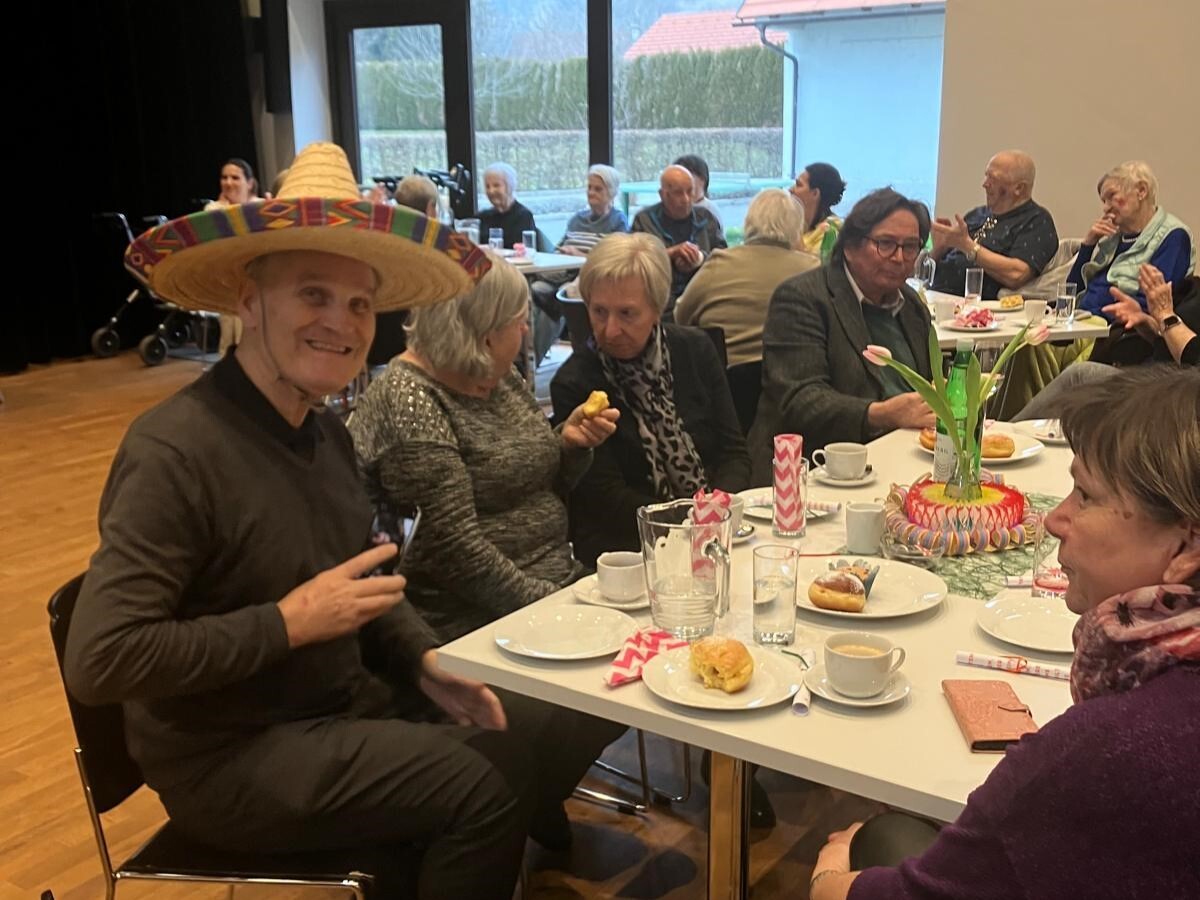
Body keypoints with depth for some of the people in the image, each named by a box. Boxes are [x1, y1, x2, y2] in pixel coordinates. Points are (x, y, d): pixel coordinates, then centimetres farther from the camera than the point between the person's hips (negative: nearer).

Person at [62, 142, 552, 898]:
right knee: (489, 785, -18)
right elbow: (99, 660, -27)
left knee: (535, 745, 2)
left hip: (343, 710, 8)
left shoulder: (327, 433, 4)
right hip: (230, 758, -8)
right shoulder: (177, 451, -23)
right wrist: (288, 623, -24)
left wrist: (426, 659, -1)